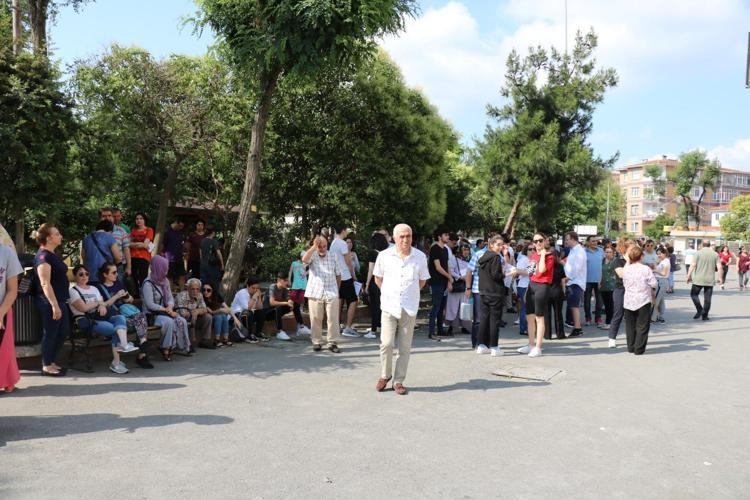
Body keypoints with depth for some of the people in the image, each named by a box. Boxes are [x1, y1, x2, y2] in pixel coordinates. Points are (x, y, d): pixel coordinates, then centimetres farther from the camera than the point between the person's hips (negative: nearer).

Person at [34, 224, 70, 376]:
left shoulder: (52, 255, 13)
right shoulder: (43, 256, -17)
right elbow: (45, 283, -23)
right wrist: (54, 305, -25)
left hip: (59, 300, 10)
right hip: (50, 302, -10)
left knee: (63, 331, 15)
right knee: (50, 334, 1)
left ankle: (51, 361, 26)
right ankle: (46, 366, 13)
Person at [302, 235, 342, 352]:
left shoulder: (333, 256, 6)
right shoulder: (313, 255, 1)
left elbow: (338, 274, 13)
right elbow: (304, 259, -24)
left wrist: (337, 289, 14)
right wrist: (314, 246, -27)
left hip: (331, 293, 1)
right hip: (315, 293, -1)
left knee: (333, 318, -1)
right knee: (315, 319, 4)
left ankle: (332, 343, 6)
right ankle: (317, 342, 15)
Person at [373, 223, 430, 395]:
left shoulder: (420, 257, -2)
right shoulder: (384, 256, -3)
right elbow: (378, 278, 11)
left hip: (409, 308, 1)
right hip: (389, 306, -1)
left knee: (405, 347, 5)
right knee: (386, 343, -6)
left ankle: (399, 381, 17)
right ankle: (385, 376, 16)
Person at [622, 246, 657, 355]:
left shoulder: (626, 269, -1)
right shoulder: (646, 269, -13)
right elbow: (653, 283, -9)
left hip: (628, 301, 4)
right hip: (643, 301, -4)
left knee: (630, 325, 13)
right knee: (642, 326, 3)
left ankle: (631, 347, 17)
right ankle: (639, 349, 1)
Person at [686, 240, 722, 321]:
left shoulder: (698, 253, -4)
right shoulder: (715, 254, 4)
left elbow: (693, 265, -10)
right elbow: (719, 267, -1)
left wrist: (688, 276, -6)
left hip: (699, 279, -3)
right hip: (710, 280, 3)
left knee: (694, 294, 12)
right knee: (707, 298, 7)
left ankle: (700, 310, -4)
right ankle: (704, 316, 9)